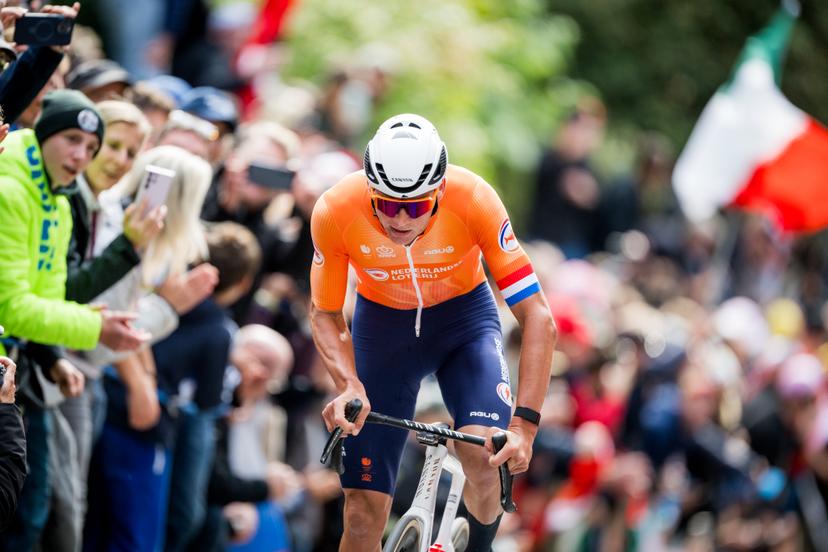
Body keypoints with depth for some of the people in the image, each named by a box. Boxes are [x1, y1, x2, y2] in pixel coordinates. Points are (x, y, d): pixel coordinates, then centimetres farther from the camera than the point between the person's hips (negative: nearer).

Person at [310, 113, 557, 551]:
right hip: (381, 322, 1)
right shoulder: (335, 211, -28)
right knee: (363, 512, -5)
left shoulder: (473, 200, -32)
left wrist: (524, 423, -37)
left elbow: (537, 318, -27)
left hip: (464, 317, -1)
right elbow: (325, 314, -10)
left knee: (482, 454, -29)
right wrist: (349, 385, -30)